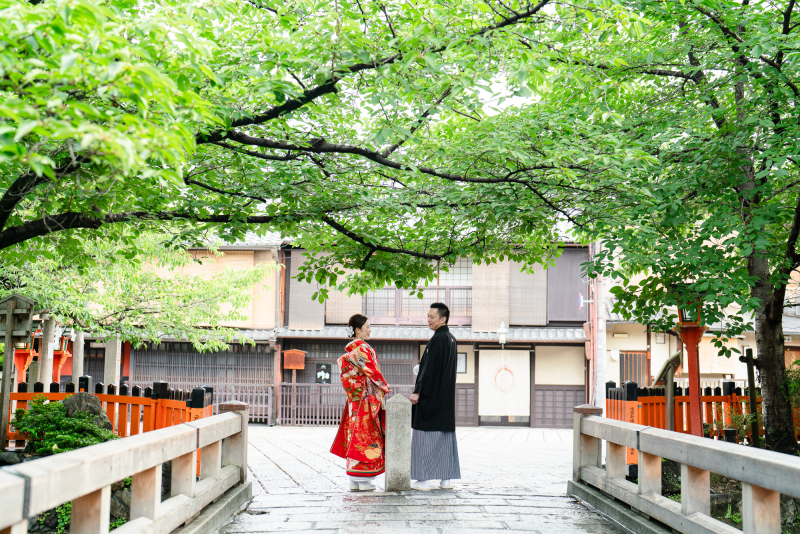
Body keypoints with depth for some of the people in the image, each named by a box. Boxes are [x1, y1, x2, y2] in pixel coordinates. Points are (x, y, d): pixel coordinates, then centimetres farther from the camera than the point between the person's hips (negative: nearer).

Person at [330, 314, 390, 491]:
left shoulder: (350, 349, 13)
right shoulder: (362, 348, -13)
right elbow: (372, 371, -15)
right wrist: (385, 386, 0)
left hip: (355, 398, 9)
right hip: (367, 397, -9)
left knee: (356, 434, 9)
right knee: (366, 435, -5)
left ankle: (354, 480, 12)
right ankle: (364, 480, -3)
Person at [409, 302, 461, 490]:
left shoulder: (437, 339, -16)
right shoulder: (451, 339, 13)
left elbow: (430, 369, -20)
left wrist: (418, 392, -17)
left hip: (431, 396, -10)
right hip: (447, 397, 10)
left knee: (426, 437, -5)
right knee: (446, 435, 10)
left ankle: (424, 479, -3)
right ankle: (447, 478, 13)